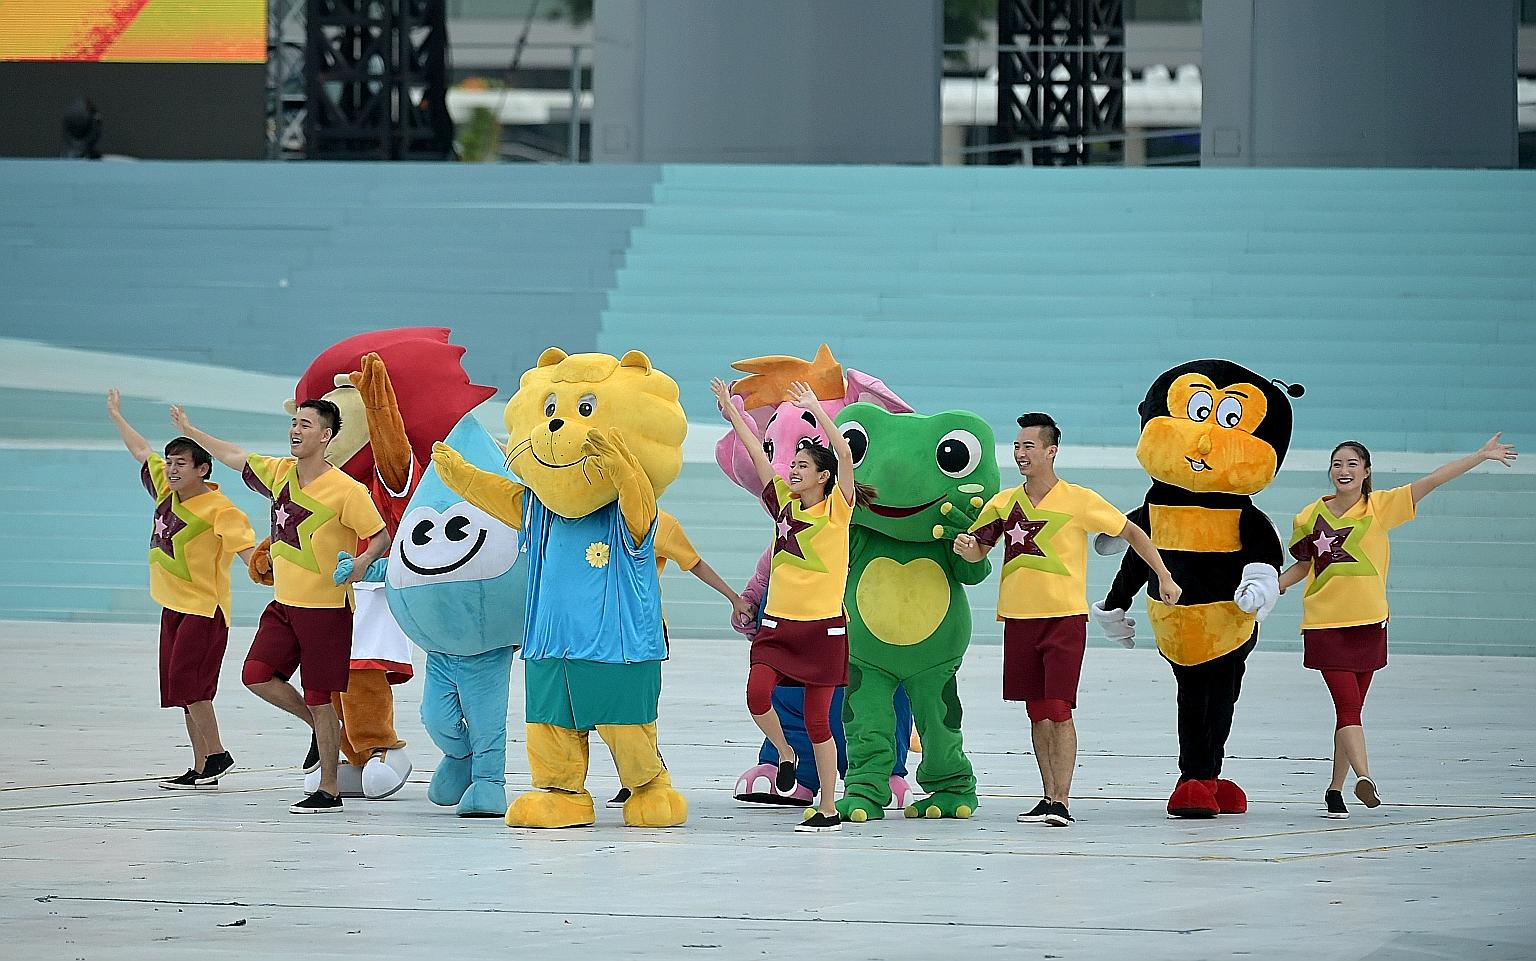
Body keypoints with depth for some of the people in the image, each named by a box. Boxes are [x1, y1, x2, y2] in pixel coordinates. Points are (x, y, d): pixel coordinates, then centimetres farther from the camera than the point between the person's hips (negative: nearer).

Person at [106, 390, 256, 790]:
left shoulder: (219, 509, -15)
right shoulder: (166, 489, 7)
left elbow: (246, 548, -25)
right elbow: (142, 451, 22)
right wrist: (116, 416, 35)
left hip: (205, 609, -8)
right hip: (174, 606, 8)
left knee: (187, 681, -17)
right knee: (184, 688, 6)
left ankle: (216, 755, -8)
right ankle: (202, 769, 9)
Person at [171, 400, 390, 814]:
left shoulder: (347, 490, -14)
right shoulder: (280, 473, 6)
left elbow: (381, 537, -10)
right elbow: (235, 457, 21)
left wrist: (363, 561, -30)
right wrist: (190, 432, 29)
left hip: (326, 608, -7)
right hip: (284, 604, 7)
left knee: (319, 701, -3)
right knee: (256, 674, -6)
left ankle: (328, 791, 7)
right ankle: (322, 728, 17)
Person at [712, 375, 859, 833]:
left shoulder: (836, 510, -5)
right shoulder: (784, 504, 9)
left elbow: (845, 455, -17)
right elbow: (758, 454, 14)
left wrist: (816, 409, -19)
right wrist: (732, 412, 15)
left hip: (823, 627, -4)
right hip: (778, 624, 4)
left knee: (817, 719, -1)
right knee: (757, 694, -19)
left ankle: (828, 809, 10)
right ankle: (785, 754, 10)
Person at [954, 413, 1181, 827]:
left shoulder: (1079, 501, -6)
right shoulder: (1004, 503, 6)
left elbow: (1131, 532, 4)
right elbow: (978, 551, 17)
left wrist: (1164, 577, 1)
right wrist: (966, 547, -7)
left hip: (1065, 617, -4)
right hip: (1019, 618, 4)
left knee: (1059, 711, -11)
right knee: (1037, 714, 8)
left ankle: (1061, 801, -12)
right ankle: (1048, 797, 14)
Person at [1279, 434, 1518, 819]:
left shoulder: (1380, 506, 0)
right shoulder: (1310, 518, 3)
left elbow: (1432, 480, -4)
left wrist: (1482, 455, -7)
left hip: (1368, 624, 1)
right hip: (1324, 625, -1)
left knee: (1351, 708, 7)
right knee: (1347, 704, -14)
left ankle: (1335, 790, 14)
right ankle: (1363, 777, -27)